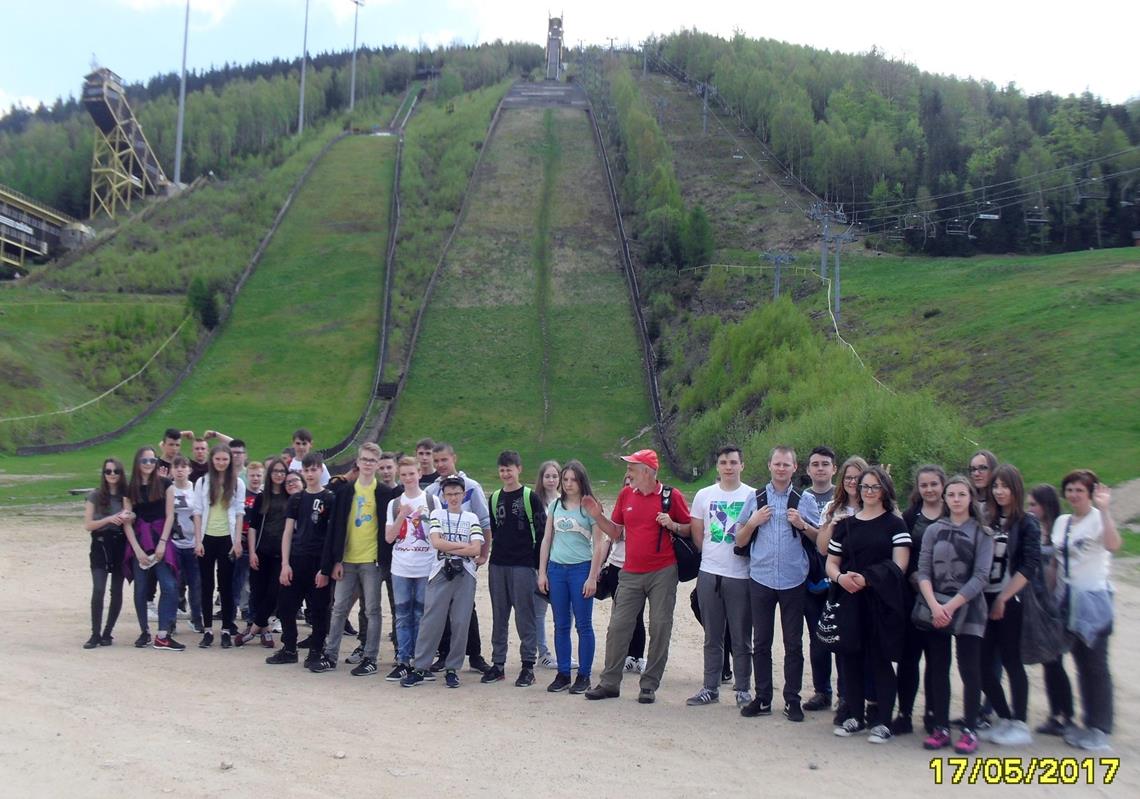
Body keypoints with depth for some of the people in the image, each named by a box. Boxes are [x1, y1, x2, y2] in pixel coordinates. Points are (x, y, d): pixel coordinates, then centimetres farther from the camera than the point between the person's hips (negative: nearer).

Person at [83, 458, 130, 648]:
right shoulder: (95, 496, 1)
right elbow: (88, 525, -3)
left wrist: (128, 517, -9)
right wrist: (109, 519, -17)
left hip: (121, 546, 2)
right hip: (100, 546, -2)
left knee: (116, 591, 5)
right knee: (98, 590, -14)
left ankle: (107, 633, 16)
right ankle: (95, 634, -5)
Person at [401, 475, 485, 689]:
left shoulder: (471, 518, 9)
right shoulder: (437, 514, 8)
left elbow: (476, 549, -3)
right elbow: (436, 542, -7)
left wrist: (447, 548, -5)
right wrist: (464, 545, -6)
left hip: (465, 575, 1)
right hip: (440, 573, -1)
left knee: (460, 623, 1)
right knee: (431, 621, -2)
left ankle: (452, 669, 11)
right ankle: (421, 668, 5)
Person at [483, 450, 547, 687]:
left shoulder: (530, 497, -4)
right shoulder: (494, 498, 11)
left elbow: (541, 532, -5)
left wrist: (538, 565, -8)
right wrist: (493, 552, 10)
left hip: (523, 565, -5)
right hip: (498, 565, 5)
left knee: (525, 616, -1)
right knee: (498, 616, 10)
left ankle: (528, 665, 7)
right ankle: (498, 663, 18)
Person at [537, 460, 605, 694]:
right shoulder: (555, 505, 9)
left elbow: (599, 544, -5)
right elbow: (546, 540, 11)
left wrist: (592, 578, -10)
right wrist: (542, 572, 6)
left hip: (581, 569, -4)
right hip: (556, 569, 4)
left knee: (583, 625, 2)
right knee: (561, 625, 9)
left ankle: (583, 676, 11)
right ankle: (563, 675, 17)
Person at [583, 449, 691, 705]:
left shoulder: (671, 496, -5)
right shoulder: (625, 495, 7)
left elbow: (690, 530, 2)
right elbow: (615, 532, 13)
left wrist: (673, 525, -17)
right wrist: (597, 516, -1)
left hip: (663, 573, -4)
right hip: (631, 573, 4)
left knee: (659, 629, 1)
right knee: (618, 626, 3)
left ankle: (650, 686, 12)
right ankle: (610, 683, 12)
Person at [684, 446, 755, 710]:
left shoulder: (753, 496, -1)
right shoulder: (704, 495, 6)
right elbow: (697, 535, 11)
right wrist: (715, 553, 6)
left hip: (741, 576, -2)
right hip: (709, 573, 3)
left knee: (741, 638, 4)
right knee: (712, 637, 12)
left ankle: (743, 690, 16)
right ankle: (710, 688, 21)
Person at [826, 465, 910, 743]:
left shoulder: (895, 524, 2)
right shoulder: (845, 524, 12)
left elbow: (899, 565, -7)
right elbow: (831, 563, 12)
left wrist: (867, 579, -20)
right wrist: (841, 577, -11)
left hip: (881, 601, -3)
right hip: (849, 600, 3)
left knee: (880, 660, 0)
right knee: (851, 659, 7)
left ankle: (882, 721, 10)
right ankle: (855, 716, 20)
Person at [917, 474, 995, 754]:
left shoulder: (982, 534, 1)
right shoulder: (933, 530, 7)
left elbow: (980, 577, -7)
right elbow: (923, 571, 1)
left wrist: (951, 606, -14)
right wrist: (934, 605, -14)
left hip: (967, 609, -2)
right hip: (935, 609, 2)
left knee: (969, 670, -2)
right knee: (937, 669, 4)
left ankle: (969, 730, 8)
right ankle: (941, 727, 13)